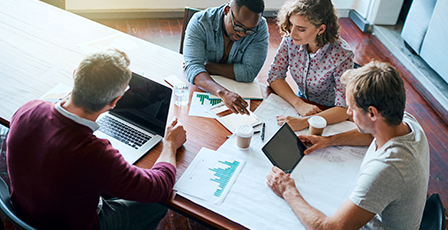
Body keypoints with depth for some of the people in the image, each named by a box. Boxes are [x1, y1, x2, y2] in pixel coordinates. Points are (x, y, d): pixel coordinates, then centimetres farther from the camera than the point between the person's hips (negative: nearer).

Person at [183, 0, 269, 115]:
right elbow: (193, 67, -31)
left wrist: (206, 66, -20)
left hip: (239, 90, 1)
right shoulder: (200, 22, -19)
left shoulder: (260, 27, -15)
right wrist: (223, 93, -48)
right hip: (204, 87, -1)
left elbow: (249, 73, -20)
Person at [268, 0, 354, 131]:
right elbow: (275, 76, -10)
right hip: (301, 102, 4)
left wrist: (305, 122, -43)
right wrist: (299, 104, -27)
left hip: (328, 113, -4)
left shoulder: (341, 55, -28)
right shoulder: (290, 40, -16)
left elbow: (344, 109, -29)